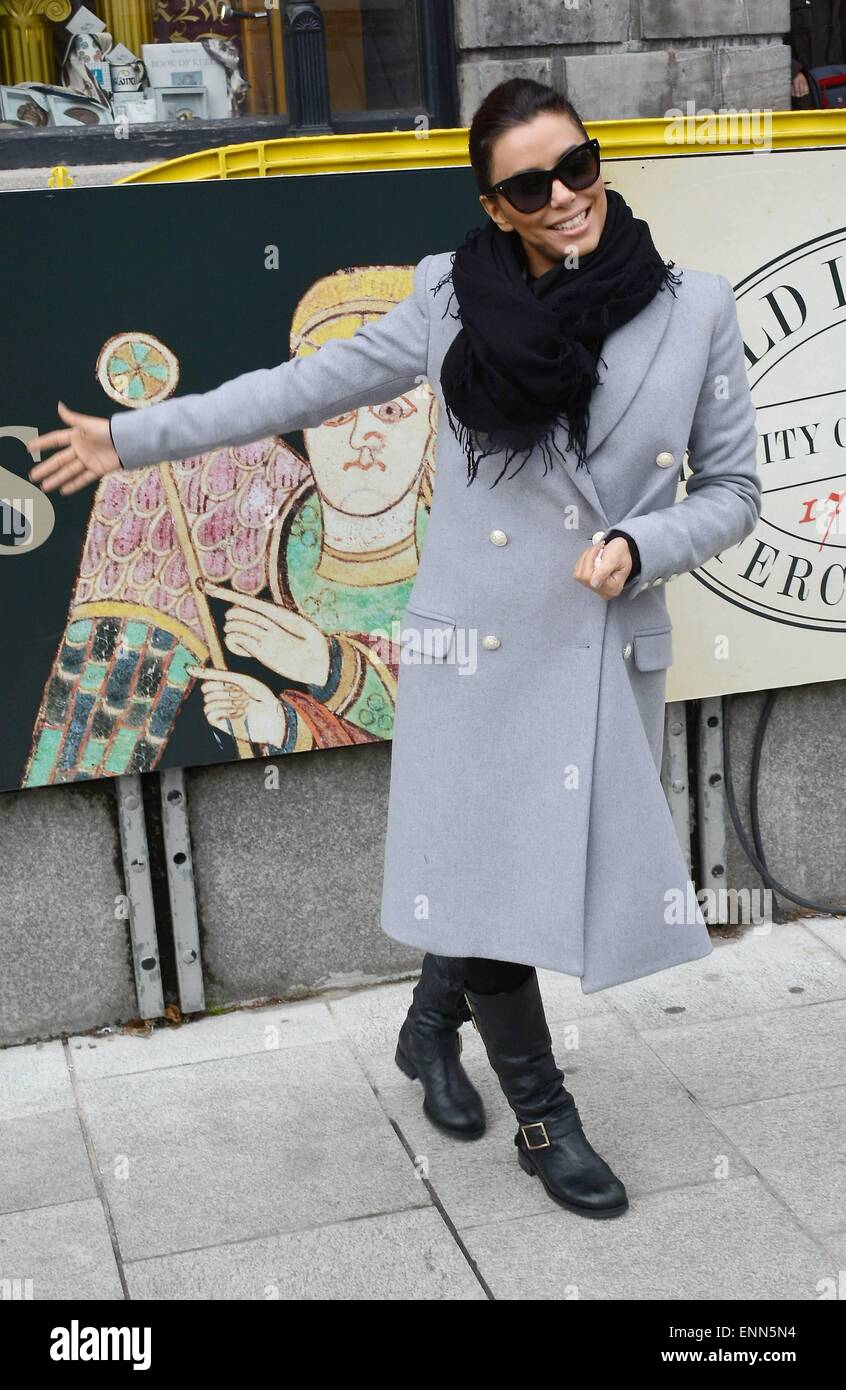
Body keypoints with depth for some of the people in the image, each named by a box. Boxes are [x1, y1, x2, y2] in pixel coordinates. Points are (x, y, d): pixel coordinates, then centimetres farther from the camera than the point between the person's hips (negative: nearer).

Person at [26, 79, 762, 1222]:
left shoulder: (698, 312, -1)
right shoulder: (453, 301, -2)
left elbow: (732, 491, 5)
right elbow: (306, 387, 6)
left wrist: (639, 548, -14)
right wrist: (132, 436, 7)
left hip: (613, 658, 1)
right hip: (479, 653, -1)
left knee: (513, 872, 11)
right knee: (487, 872, 5)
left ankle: (431, 1030, 44)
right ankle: (543, 1118, 29)